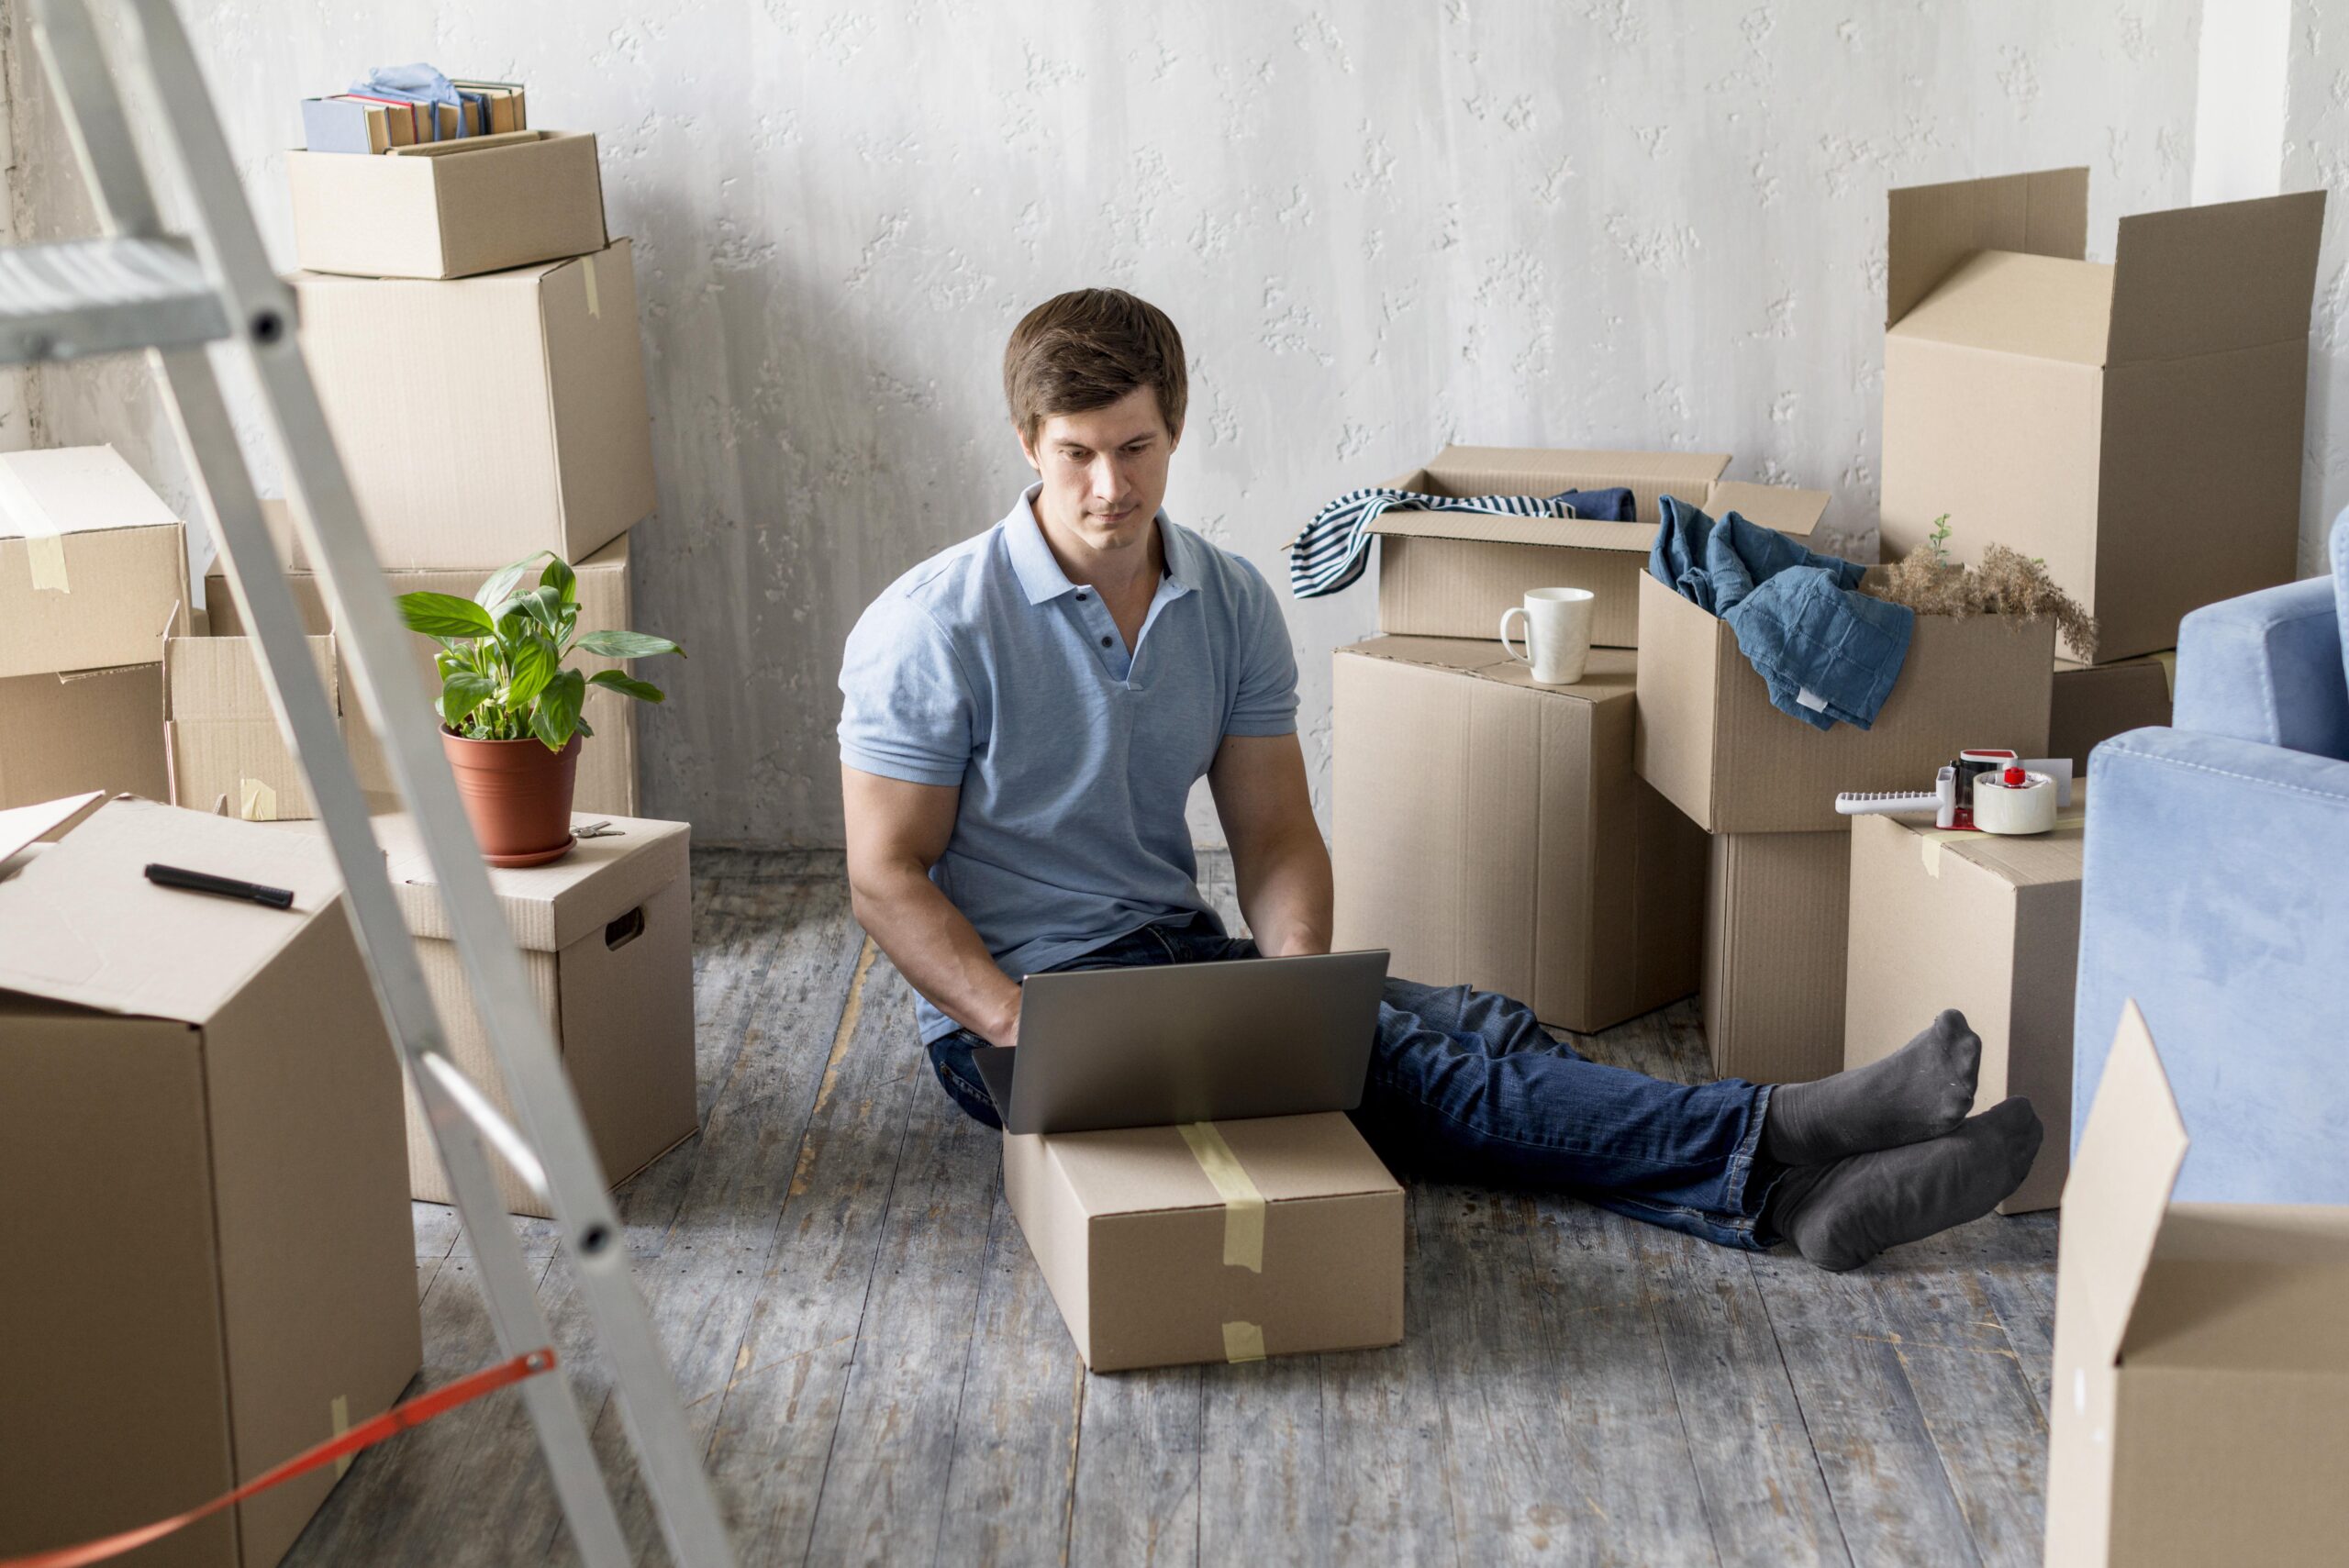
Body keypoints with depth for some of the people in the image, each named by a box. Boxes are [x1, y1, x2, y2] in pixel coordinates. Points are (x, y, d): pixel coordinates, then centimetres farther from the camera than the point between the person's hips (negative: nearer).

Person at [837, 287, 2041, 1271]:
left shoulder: (1230, 604, 5)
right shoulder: (932, 629, -11)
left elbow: (1276, 835, 5)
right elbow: (887, 877, -10)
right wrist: (1025, 1031, -24)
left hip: (1177, 954, 6)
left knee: (1469, 1026, -21)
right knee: (1372, 1059, -28)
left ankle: (1783, 1194, -39)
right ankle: (1772, 1142, -40)